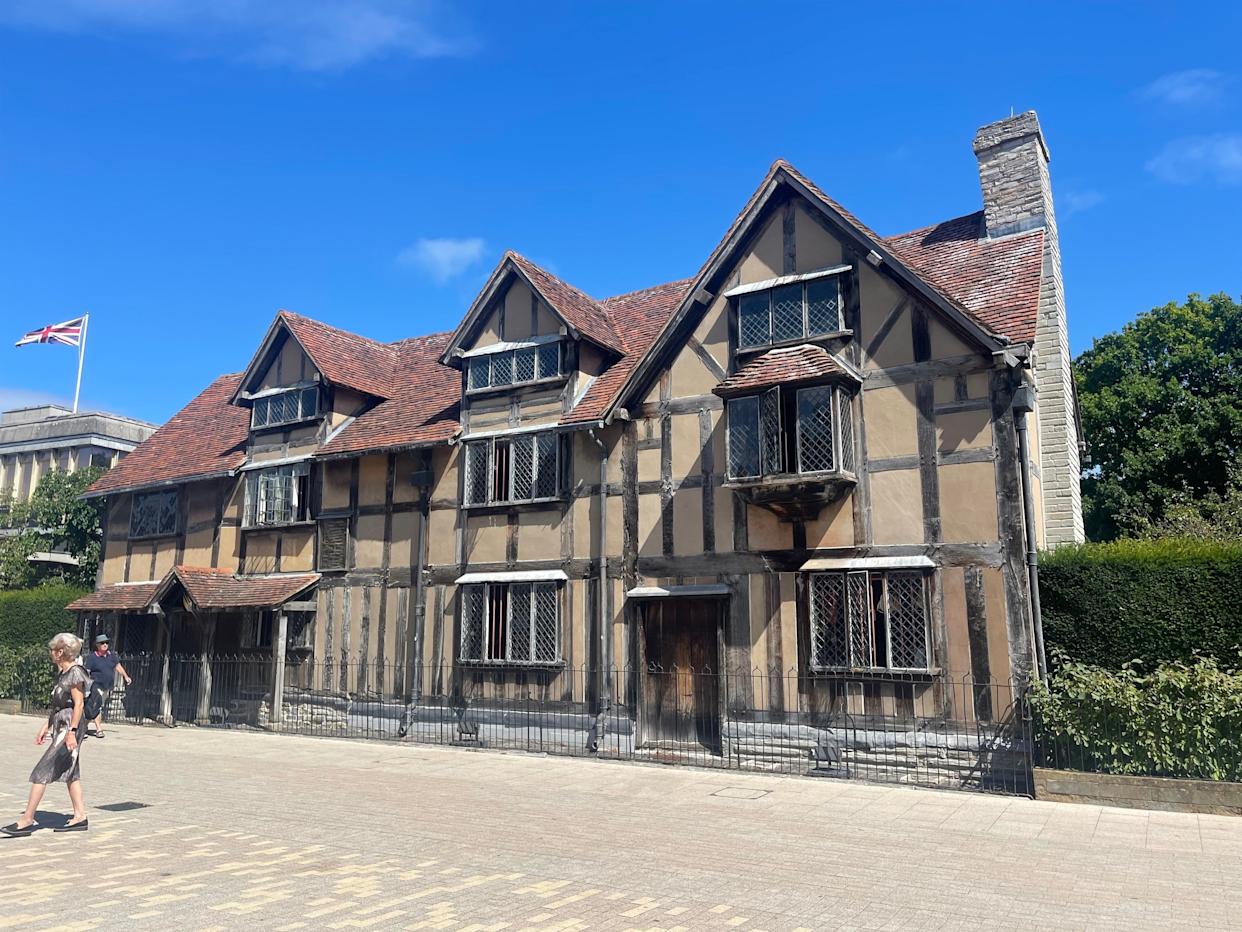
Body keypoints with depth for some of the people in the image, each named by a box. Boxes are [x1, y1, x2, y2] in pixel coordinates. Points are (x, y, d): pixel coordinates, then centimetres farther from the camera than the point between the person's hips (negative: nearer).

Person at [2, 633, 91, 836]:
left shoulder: (75, 672, -15)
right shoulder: (62, 673, 14)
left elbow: (79, 704, -19)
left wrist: (71, 732, -22)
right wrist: (46, 726, 21)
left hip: (70, 727, -10)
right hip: (60, 726, 10)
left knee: (41, 772, -7)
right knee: (70, 772, 11)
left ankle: (27, 820, -1)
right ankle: (80, 817, 16)